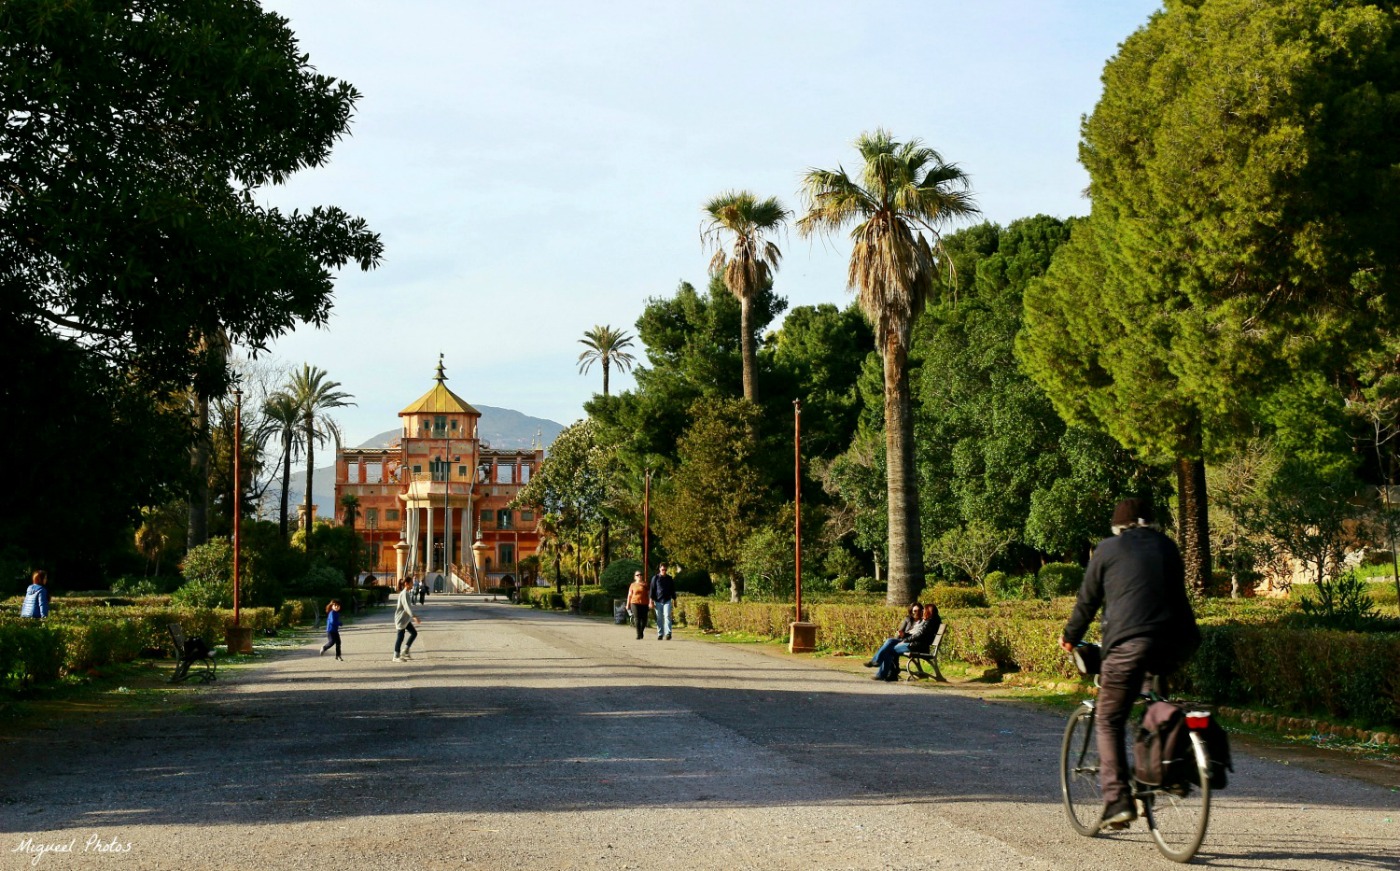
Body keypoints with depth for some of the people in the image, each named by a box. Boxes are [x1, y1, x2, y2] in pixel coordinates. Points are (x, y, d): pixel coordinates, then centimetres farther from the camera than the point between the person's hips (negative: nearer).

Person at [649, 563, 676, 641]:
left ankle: (668, 633, -19)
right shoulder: (655, 578, 2)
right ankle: (660, 634, 9)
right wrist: (651, 601, -4)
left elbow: (673, 590, 15)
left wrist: (674, 601, 16)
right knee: (659, 619, 3)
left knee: (667, 616, -13)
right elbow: (652, 590, 1)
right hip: (658, 601, 0)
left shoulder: (670, 579, 8)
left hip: (667, 600, 0)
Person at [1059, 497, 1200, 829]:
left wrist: (1070, 636, 30)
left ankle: (1118, 800, -10)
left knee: (1109, 723, 2)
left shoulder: (1109, 549, 11)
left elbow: (1087, 600, 15)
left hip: (1128, 642, -4)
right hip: (1174, 645, 4)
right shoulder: (1167, 546, 22)